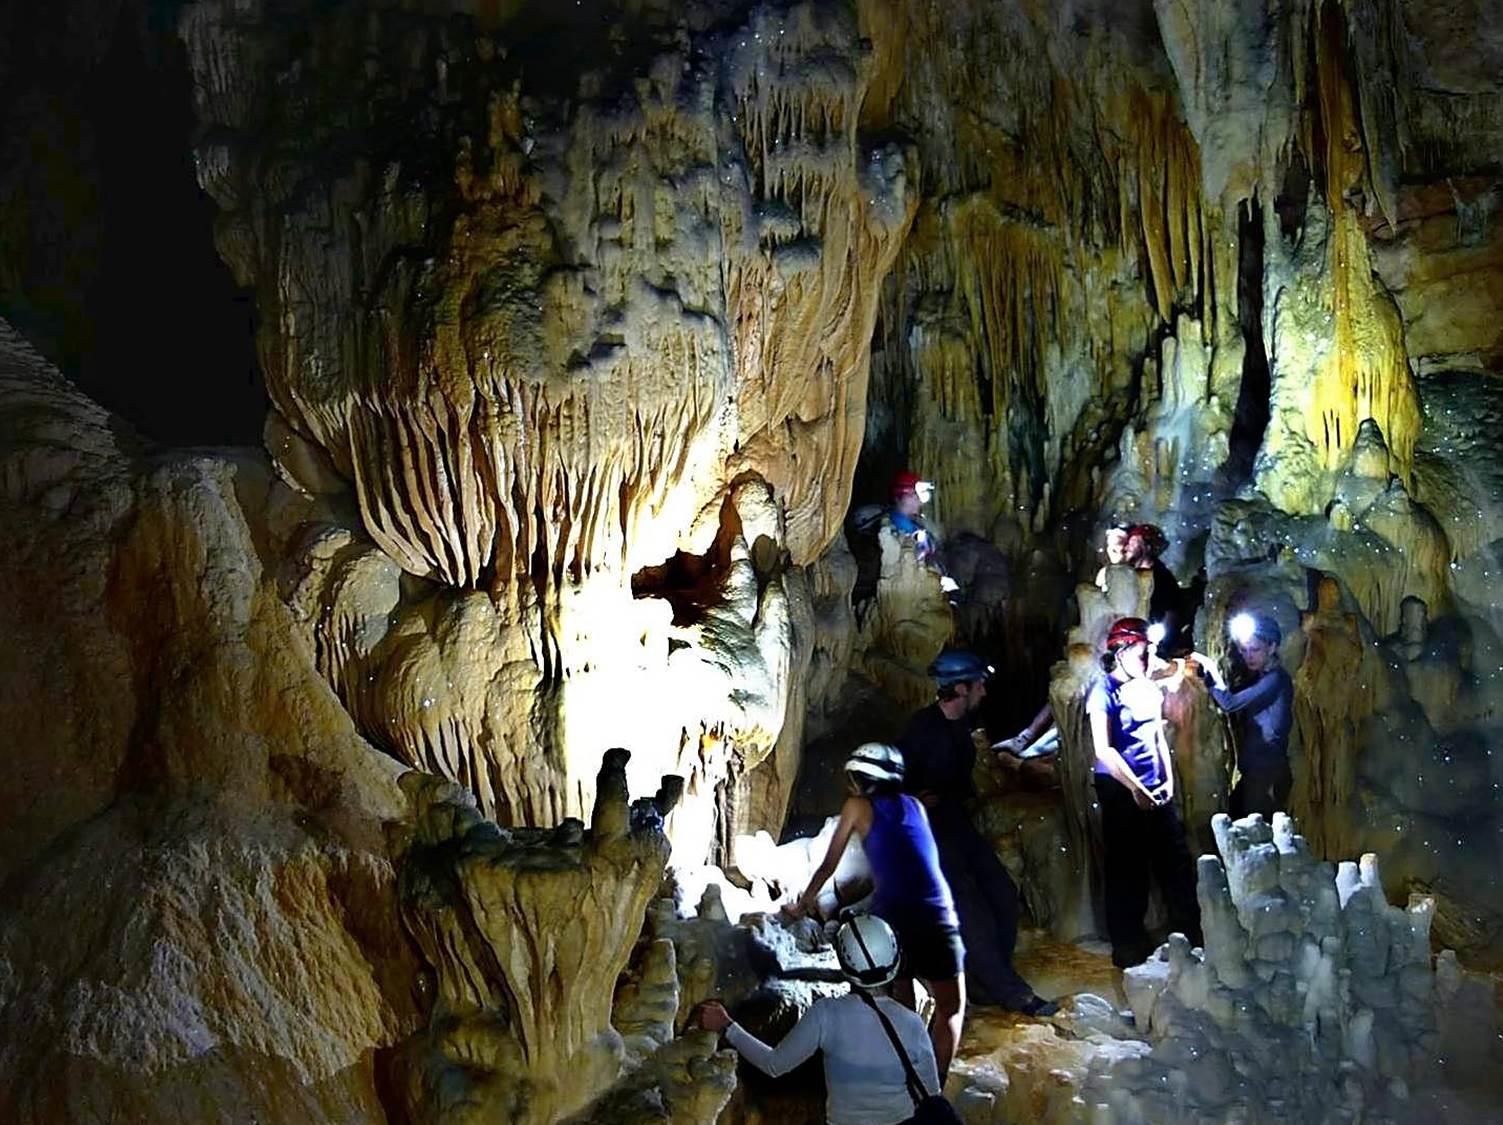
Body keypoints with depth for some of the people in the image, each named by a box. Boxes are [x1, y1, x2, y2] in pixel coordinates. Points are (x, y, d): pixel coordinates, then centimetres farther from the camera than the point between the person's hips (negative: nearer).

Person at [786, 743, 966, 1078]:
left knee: (902, 1010, 11)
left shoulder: (858, 805, 12)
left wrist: (804, 902, 31)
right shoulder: (915, 805, 20)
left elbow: (829, 864, 17)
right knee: (951, 1007, 8)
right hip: (935, 913, 1)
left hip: (892, 915, -1)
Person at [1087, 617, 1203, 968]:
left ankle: (1193, 938, 21)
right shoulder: (1104, 690, -10)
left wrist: (1168, 779, 5)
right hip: (1121, 792, -6)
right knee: (1127, 872, 3)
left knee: (1177, 864, 9)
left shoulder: (1149, 687, 10)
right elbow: (1104, 749, -14)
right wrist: (1136, 789, -16)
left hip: (1156, 791, 6)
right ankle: (1129, 948, 14)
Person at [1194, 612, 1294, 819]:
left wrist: (1211, 669, -8)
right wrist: (1209, 670, 0)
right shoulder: (1258, 677, 16)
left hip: (1268, 774, -9)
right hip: (1252, 770, 9)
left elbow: (1230, 703, -20)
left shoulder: (1276, 679, -13)